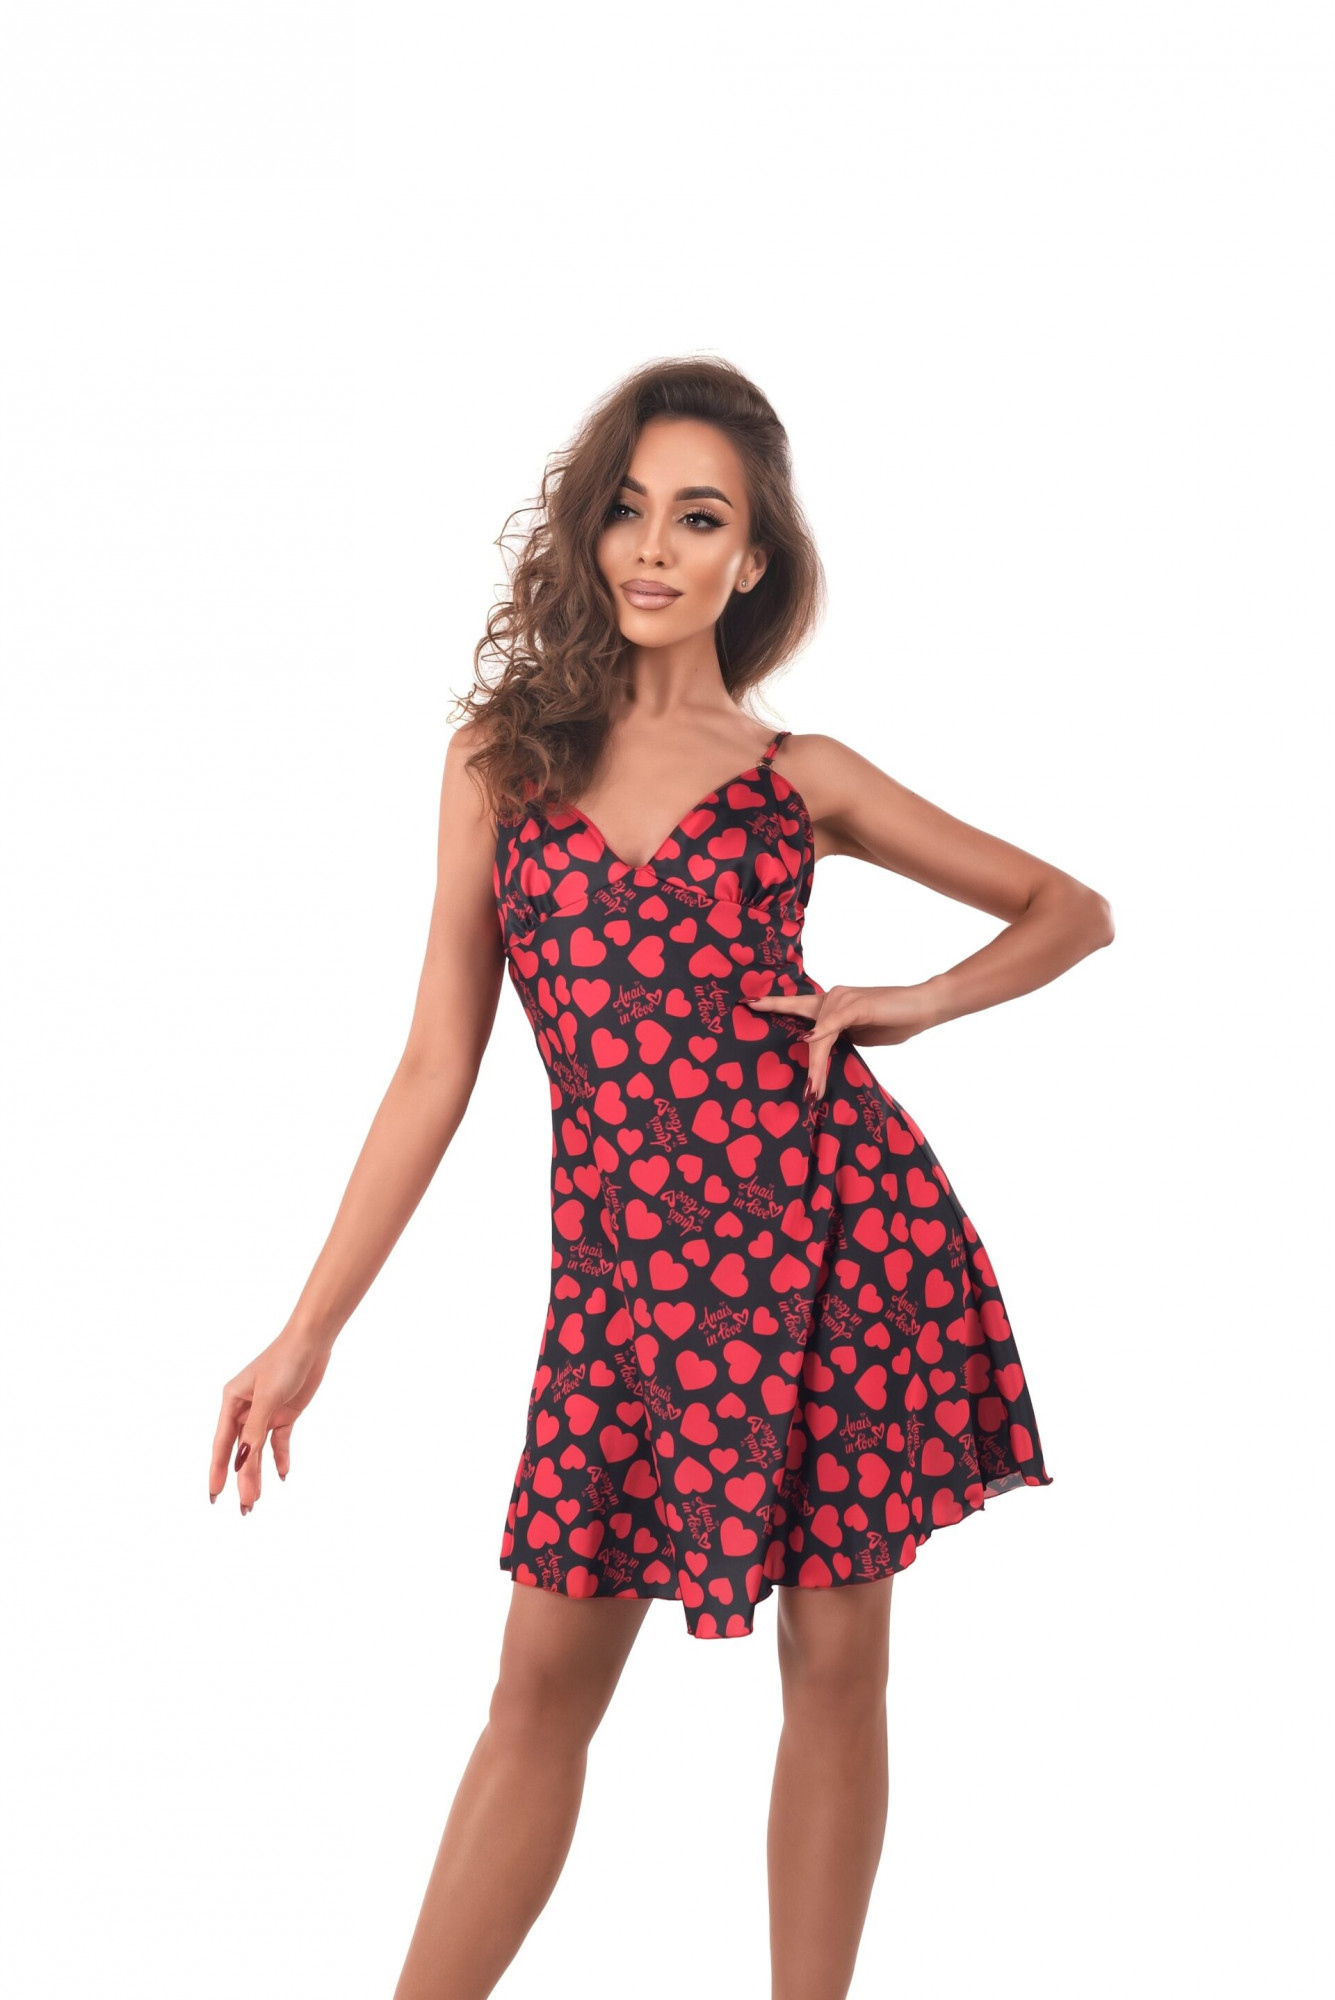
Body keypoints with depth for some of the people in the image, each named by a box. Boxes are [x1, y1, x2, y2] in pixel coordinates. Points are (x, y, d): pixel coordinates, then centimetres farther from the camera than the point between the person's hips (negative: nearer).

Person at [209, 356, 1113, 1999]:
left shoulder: (801, 779, 5)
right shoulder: (503, 760, 7)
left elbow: (1072, 909, 16)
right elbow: (436, 1068, 7)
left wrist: (920, 1003, -2)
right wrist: (311, 1330, 4)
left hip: (835, 1237, -1)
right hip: (624, 1269, 1)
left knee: (833, 1661, 6)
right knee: (542, 1689, 4)